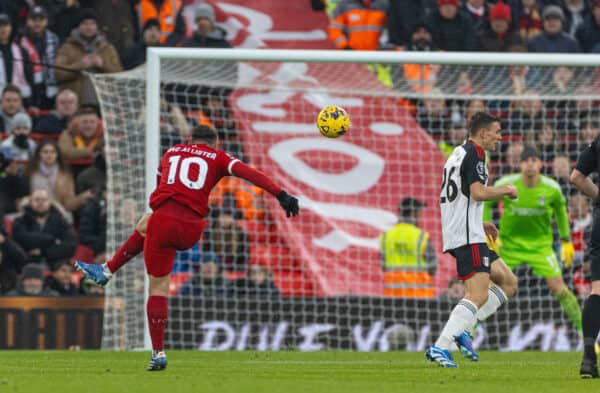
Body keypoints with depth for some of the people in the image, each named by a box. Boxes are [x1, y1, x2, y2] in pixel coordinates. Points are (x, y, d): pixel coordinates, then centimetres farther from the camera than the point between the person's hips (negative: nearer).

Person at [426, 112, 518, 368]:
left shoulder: (459, 154, 21)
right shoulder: (473, 155, -10)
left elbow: (451, 198, 28)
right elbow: (478, 192, -23)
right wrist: (506, 190, -6)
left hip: (456, 234, 10)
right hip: (468, 238, -10)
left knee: (508, 282, 12)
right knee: (478, 296, -16)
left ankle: (462, 329, 4)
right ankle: (440, 347, -21)